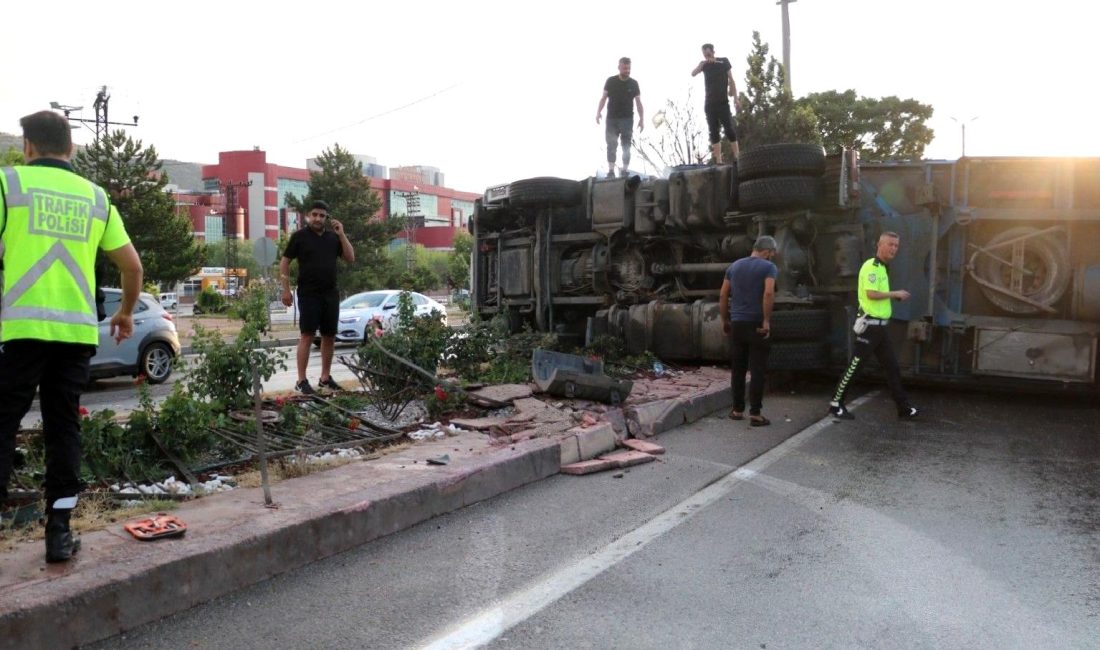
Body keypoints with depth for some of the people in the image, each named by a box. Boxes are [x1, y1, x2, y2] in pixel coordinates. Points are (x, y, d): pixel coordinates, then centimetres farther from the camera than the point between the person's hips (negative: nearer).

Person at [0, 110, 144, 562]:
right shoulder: (96, 196, 13)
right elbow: (132, 265, 12)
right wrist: (126, 313, 27)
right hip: (78, 330, 3)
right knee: (64, 427, 9)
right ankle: (59, 532, 12)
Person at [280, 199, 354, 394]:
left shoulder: (333, 237, 11)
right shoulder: (300, 236, -1)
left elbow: (350, 258, 6)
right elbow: (284, 262, 0)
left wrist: (341, 234, -3)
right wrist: (286, 290, -7)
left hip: (331, 294, 5)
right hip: (308, 293, -5)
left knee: (329, 336, 7)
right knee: (307, 335, -9)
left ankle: (325, 377, 18)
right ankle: (301, 380, -6)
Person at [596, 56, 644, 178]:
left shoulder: (633, 83, 3)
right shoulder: (610, 81, 2)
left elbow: (638, 102, 5)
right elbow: (604, 97, 6)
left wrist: (642, 119, -2)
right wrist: (599, 112, -8)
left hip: (627, 119, 0)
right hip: (611, 119, 0)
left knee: (626, 147, 0)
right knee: (611, 145, -3)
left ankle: (625, 171, 3)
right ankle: (611, 171, -1)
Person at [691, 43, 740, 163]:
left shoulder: (724, 61, 2)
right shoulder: (705, 64, 9)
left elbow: (731, 80, 1)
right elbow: (693, 74, -7)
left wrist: (735, 98, -5)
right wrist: (702, 63, -20)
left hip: (723, 102, -3)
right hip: (709, 103, 3)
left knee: (729, 129, -7)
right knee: (714, 131, 0)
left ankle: (736, 158, -7)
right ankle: (718, 161, 0)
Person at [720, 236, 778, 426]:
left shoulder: (734, 266, 12)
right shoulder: (768, 267, -4)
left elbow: (723, 296, 10)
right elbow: (768, 293, -19)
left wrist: (725, 320, 16)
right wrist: (767, 321, -15)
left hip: (737, 324, 5)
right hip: (757, 324, -5)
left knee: (737, 369, 11)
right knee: (757, 370, -1)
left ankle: (737, 410, 17)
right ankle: (755, 414, 0)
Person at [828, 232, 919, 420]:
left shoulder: (882, 268, 17)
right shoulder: (871, 266, -14)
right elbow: (871, 294, -24)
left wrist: (894, 296, 6)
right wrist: (895, 294, -13)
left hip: (880, 325, 10)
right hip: (870, 324, -10)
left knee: (892, 367, 10)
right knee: (854, 366, -4)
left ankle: (904, 408, 15)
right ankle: (836, 404, 5)